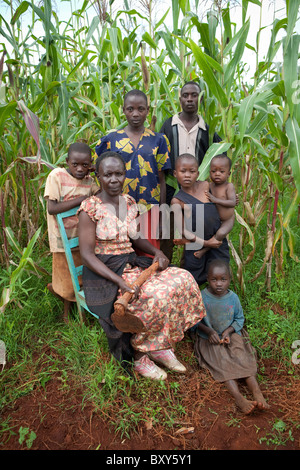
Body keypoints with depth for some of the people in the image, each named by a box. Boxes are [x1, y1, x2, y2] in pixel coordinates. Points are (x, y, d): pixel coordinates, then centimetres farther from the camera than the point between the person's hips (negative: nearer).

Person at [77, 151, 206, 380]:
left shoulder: (129, 202, 9)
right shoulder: (90, 208, -11)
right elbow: (87, 254, -14)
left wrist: (157, 252, -2)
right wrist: (120, 281, -25)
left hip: (132, 264, 7)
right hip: (104, 273, -6)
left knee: (183, 279, -13)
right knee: (156, 295, -29)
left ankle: (161, 346, -1)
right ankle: (138, 357, -4)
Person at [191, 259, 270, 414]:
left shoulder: (233, 297, -4)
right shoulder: (202, 297, -13)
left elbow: (240, 318, 8)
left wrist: (229, 331, -10)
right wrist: (208, 331, -19)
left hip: (231, 335, 3)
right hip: (209, 339, -3)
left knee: (243, 358, -18)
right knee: (221, 363, -22)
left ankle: (257, 392, -25)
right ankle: (239, 397, -33)